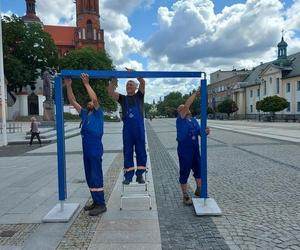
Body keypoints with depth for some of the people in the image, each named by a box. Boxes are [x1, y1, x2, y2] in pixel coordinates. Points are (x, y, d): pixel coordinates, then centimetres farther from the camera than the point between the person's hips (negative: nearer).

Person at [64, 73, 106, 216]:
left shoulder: (97, 113, -1)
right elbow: (73, 101, 15)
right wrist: (68, 86, 7)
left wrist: (86, 84, -15)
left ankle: (101, 204, 1)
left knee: (96, 177, -6)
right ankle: (96, 202, 22)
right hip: (86, 149, 8)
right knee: (89, 177, 12)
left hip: (95, 149, -8)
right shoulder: (84, 114, 17)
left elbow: (95, 99, -18)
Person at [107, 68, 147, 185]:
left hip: (139, 128, -1)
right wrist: (114, 79, -12)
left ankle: (140, 175, 15)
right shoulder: (123, 98, 12)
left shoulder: (139, 96, 9)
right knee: (127, 153, 5)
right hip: (127, 129, 1)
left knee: (141, 152, 4)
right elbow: (110, 92, -2)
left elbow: (143, 82, -6)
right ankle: (128, 176, 14)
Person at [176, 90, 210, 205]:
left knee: (199, 169, 17)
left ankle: (199, 190, 38)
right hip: (184, 150, -6)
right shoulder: (180, 120, -8)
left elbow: (199, 132, 4)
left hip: (195, 149, 6)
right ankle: (185, 196, 17)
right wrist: (195, 93, -16)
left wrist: (205, 132, -19)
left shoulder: (194, 120, 11)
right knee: (184, 172, 3)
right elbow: (186, 105, -19)